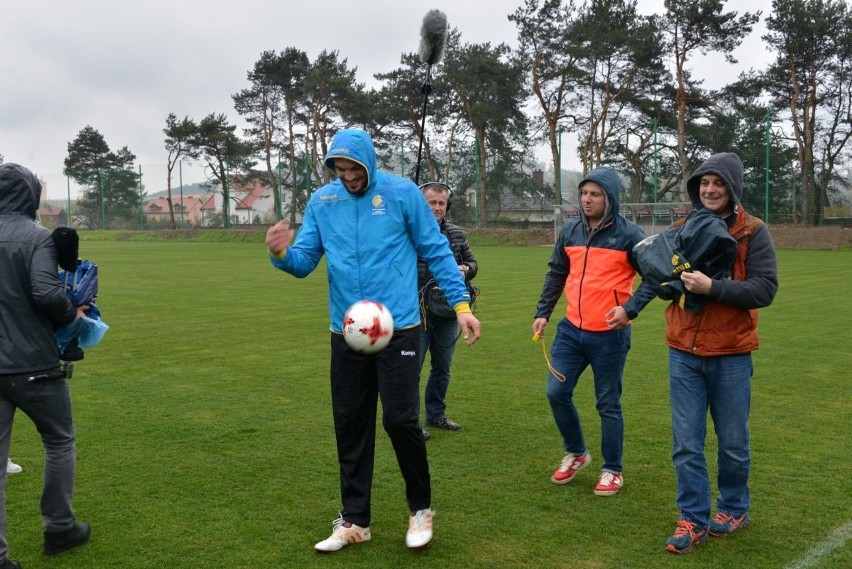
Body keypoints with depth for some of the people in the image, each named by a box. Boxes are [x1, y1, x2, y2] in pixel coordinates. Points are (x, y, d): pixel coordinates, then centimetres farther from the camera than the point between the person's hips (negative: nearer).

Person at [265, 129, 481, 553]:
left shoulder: (402, 193, -5)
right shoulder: (321, 202, 4)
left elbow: (436, 252, 0)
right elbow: (304, 262, 4)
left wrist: (460, 303, -6)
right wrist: (281, 253, -19)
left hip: (398, 329, -3)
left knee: (400, 419, -6)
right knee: (349, 425, 8)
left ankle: (421, 508, 20)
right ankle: (354, 520, 24)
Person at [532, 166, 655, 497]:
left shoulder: (629, 234, -9)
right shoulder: (570, 231, 6)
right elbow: (556, 274, 16)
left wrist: (630, 308, -19)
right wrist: (543, 312, 11)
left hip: (609, 335, -5)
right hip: (571, 330, 5)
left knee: (608, 405, 5)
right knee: (557, 392, 4)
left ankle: (612, 471, 22)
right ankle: (575, 453, 27)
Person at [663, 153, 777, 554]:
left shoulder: (753, 233, -5)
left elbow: (764, 290, -13)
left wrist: (712, 287, -24)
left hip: (730, 356, -3)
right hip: (683, 354, 3)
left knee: (732, 442, 12)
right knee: (686, 443, 4)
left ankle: (734, 508, 33)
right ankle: (693, 520, 15)